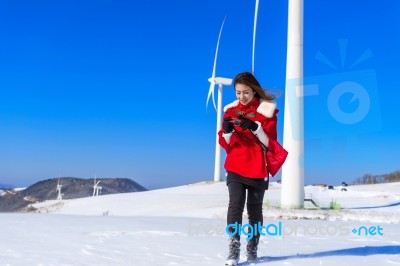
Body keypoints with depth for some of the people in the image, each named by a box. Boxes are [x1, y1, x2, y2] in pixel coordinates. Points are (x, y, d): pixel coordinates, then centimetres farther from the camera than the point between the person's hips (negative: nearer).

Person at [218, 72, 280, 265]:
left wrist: (255, 128, -23)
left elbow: (270, 142, -6)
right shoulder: (231, 109, 5)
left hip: (257, 169, -1)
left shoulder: (267, 109, -2)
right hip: (235, 168, 1)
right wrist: (227, 131, -17)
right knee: (235, 205, -12)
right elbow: (224, 143, 5)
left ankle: (252, 250, 20)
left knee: (254, 209, 6)